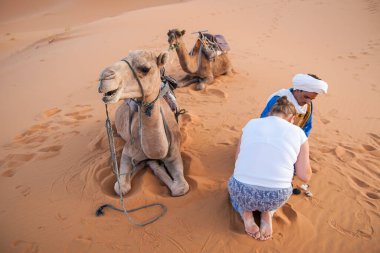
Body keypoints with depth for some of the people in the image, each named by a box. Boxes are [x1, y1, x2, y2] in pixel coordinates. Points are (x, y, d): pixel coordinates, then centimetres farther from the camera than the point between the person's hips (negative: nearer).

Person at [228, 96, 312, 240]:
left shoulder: (251, 124, 6)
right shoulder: (298, 133, 2)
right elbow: (305, 176, 3)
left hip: (244, 192, 0)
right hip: (276, 197, 1)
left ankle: (246, 213, 8)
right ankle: (267, 212, 10)